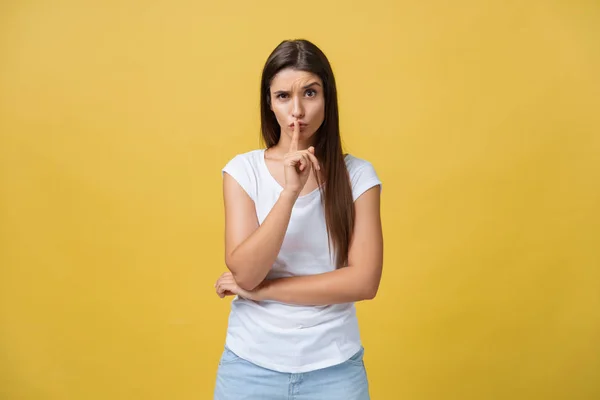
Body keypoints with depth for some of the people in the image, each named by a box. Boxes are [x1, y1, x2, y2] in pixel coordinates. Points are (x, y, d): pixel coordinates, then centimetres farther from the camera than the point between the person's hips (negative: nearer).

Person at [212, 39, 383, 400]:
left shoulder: (358, 175, -5)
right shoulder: (243, 170, -6)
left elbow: (364, 281, -12)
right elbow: (244, 273, -14)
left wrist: (260, 290, -13)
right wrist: (289, 192, -25)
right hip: (252, 364, 0)